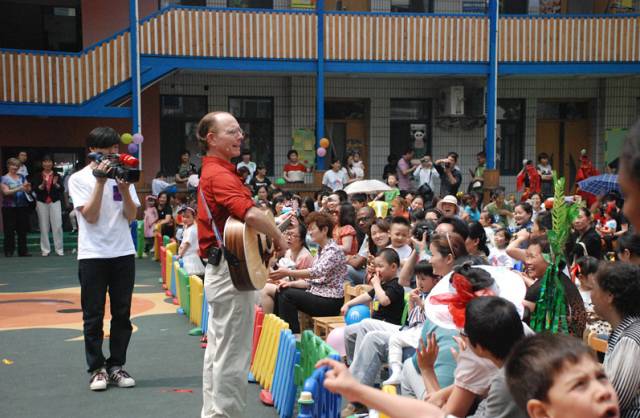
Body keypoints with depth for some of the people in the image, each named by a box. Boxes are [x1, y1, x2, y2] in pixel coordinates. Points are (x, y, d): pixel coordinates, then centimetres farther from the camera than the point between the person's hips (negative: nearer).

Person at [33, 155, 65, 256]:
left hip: (55, 202, -1)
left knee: (57, 226, -4)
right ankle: (45, 249, 10)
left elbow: (62, 189, -3)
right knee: (44, 226, 4)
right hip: (42, 203, 1)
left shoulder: (56, 175, 3)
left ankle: (59, 249, 2)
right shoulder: (38, 176, 3)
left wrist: (56, 184, -21)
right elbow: (35, 189, -4)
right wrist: (43, 185, -20)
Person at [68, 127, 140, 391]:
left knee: (122, 314, 6)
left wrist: (124, 188, -11)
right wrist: (100, 182, -14)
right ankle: (97, 369, 11)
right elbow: (90, 216, -11)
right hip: (93, 255, -3)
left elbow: (131, 216, 3)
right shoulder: (80, 179, 0)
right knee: (94, 315, 1)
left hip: (123, 253, 3)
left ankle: (116, 366, 16)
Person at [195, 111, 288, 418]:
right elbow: (251, 213, -32)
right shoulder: (219, 175, -18)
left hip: (220, 271, 11)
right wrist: (279, 238, -16)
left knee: (218, 350, 17)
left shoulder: (214, 172, 16)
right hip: (232, 272, -11)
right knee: (232, 355, -2)